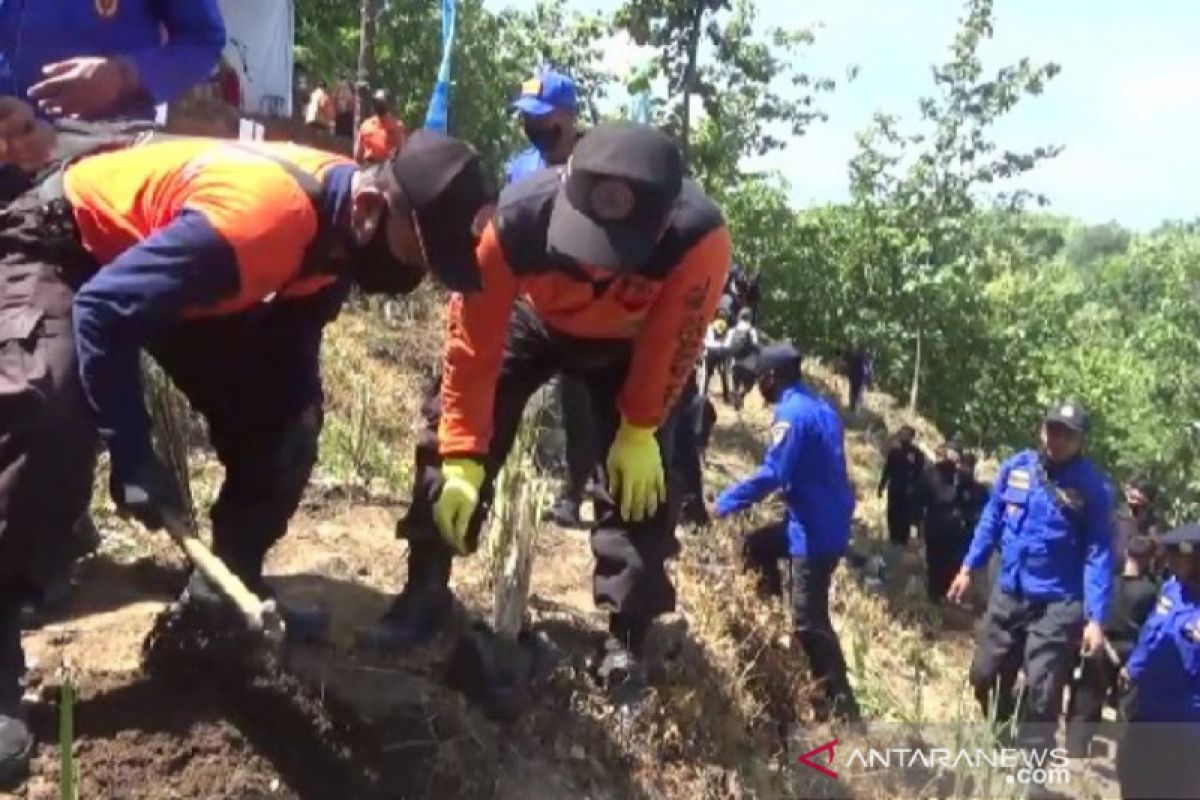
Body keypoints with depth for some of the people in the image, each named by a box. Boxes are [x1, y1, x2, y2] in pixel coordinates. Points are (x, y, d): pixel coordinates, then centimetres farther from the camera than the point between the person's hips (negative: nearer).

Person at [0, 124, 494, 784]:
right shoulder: (261, 214, -40)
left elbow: (293, 343, 4)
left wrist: (295, 423, -6)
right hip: (61, 244, -8)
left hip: (169, 262, 9)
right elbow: (102, 310, -36)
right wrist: (132, 456, -32)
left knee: (277, 416, 1)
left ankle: (225, 593, 15)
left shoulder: (341, 226, -13)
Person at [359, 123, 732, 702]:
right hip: (534, 320, 1)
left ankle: (627, 640, 5)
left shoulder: (698, 237, -43)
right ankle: (424, 594, 9)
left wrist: (640, 431, -14)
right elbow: (473, 342, -28)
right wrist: (461, 459, -24)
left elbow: (675, 342, -22)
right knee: (448, 440, -8)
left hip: (630, 343, 0)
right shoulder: (519, 218, -42)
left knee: (641, 477, -12)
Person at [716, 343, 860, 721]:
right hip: (829, 521, 10)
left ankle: (842, 705, -1)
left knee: (809, 621, -5)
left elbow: (772, 474, -25)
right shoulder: (820, 406, 13)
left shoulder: (792, 412, -16)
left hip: (815, 531, -10)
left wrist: (725, 502, -16)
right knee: (756, 546, 24)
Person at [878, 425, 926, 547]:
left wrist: (913, 487, -18)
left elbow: (919, 473, -8)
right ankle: (893, 540, 14)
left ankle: (903, 541, 1)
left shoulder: (916, 453, -3)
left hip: (908, 491, -4)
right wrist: (881, 486, 7)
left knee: (905, 517, -5)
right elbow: (887, 469, 11)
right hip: (894, 489, 4)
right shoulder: (894, 451, 8)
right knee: (893, 516, 5)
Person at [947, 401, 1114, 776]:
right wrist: (968, 567, 11)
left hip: (1058, 605, -5)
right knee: (985, 676, 16)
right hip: (1008, 594, 5)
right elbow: (991, 519, 11)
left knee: (1041, 695, -4)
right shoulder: (1015, 467, -1)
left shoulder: (1093, 486, -12)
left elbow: (1099, 553, -11)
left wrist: (1096, 618, -16)